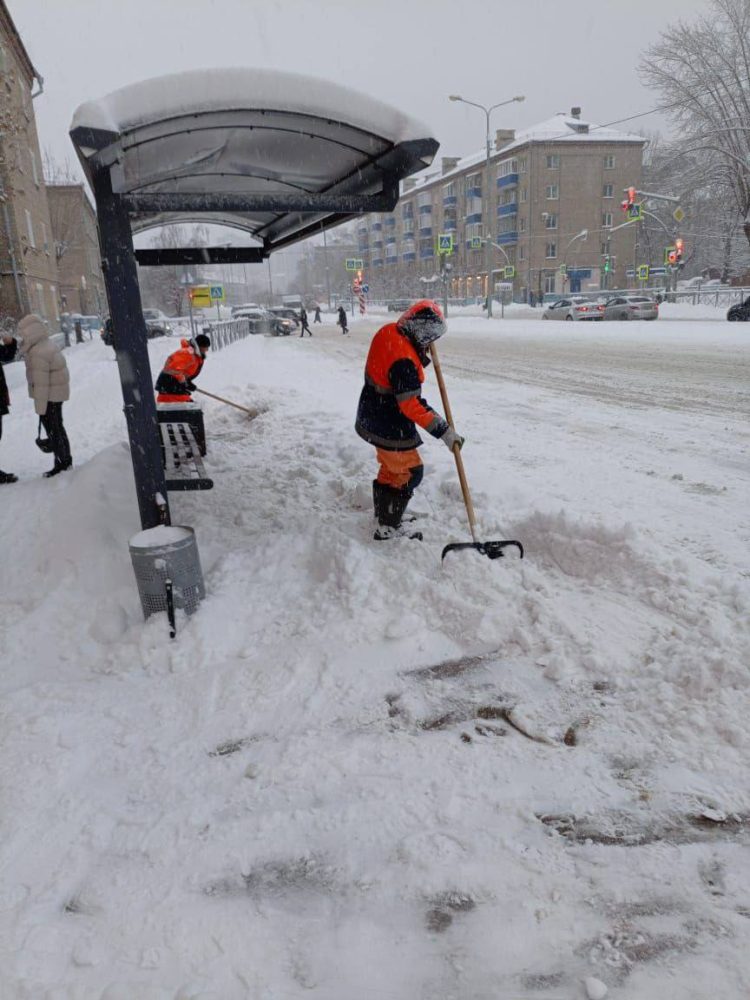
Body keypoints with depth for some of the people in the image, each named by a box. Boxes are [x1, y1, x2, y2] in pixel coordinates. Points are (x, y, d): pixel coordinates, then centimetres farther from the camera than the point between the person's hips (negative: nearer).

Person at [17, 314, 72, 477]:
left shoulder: (38, 353, -24)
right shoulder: (48, 344, 6)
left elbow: (41, 383, -23)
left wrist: (40, 406, -18)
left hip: (50, 395, -10)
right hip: (58, 392, 10)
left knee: (52, 428, 1)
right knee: (57, 427, 19)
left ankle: (61, 463, 10)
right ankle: (66, 460, 29)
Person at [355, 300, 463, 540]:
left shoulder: (388, 331, -3)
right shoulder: (403, 360, -30)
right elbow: (411, 406, -31)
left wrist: (421, 353, -3)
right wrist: (443, 431, -28)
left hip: (372, 416, 10)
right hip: (390, 425, -10)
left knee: (391, 466, 25)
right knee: (410, 473, 1)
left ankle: (384, 514, 42)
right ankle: (388, 529, 8)